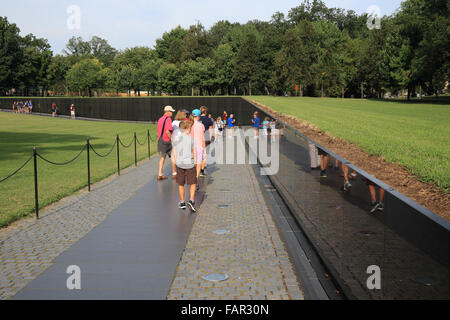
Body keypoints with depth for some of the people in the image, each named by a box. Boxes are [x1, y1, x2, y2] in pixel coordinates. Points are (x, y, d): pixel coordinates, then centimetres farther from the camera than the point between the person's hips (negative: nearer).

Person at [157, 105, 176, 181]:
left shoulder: (160, 119, 12)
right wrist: (172, 139, -15)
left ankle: (160, 175, 4)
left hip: (160, 140, 7)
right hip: (167, 141, -7)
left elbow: (159, 131, 14)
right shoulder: (168, 119, -14)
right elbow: (167, 131, -23)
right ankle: (174, 173, 17)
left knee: (162, 157, 10)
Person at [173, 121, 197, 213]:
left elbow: (174, 153, 2)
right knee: (192, 183, 6)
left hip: (180, 164, 3)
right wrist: (195, 162, 9)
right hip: (189, 164, -3)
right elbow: (194, 152, -4)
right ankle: (191, 200, -11)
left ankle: (182, 203, 21)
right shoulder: (190, 138, -8)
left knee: (181, 184, 14)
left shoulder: (176, 139, 0)